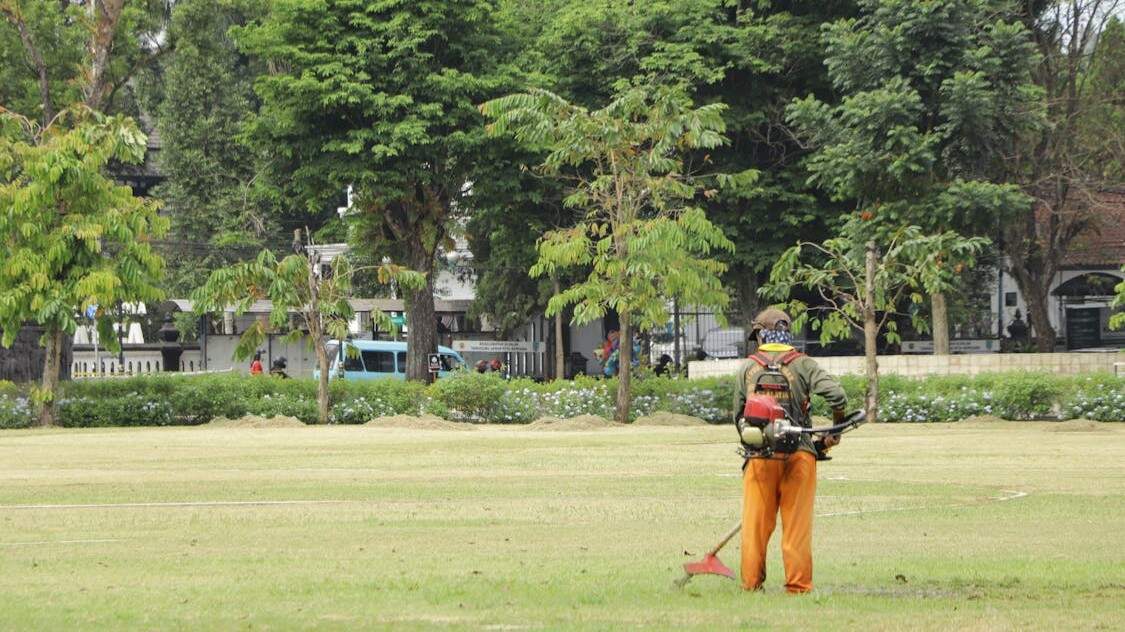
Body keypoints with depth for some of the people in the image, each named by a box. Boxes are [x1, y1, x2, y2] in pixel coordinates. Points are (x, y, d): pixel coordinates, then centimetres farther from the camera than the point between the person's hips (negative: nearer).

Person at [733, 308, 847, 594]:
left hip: (759, 457, 1)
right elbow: (837, 395, -10)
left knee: (755, 524, 7)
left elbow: (738, 414, 12)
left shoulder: (748, 368, 7)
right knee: (797, 524, 3)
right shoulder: (802, 364, 2)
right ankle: (798, 585, 3)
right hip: (799, 455, -1)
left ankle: (751, 584, 9)